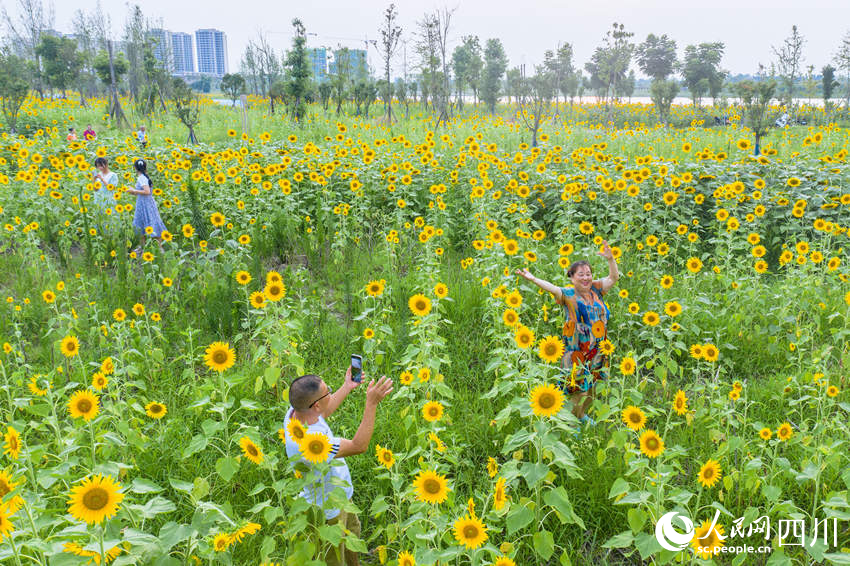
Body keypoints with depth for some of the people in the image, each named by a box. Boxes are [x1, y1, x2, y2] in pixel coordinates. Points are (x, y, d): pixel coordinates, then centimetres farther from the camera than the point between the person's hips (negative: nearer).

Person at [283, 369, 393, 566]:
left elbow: (323, 413, 8)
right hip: (326, 512, -9)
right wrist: (371, 403, -39)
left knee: (352, 530, 35)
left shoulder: (295, 412, -17)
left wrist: (347, 387, 14)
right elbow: (359, 446, -39)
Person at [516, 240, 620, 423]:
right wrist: (533, 279, -47)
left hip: (597, 350, 5)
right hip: (576, 352, -5)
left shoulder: (595, 289, 4)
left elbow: (613, 277, 3)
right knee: (578, 388, 0)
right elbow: (552, 288, -29)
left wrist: (610, 259, -15)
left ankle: (581, 415, 41)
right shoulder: (569, 294, -12)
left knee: (590, 386, 18)